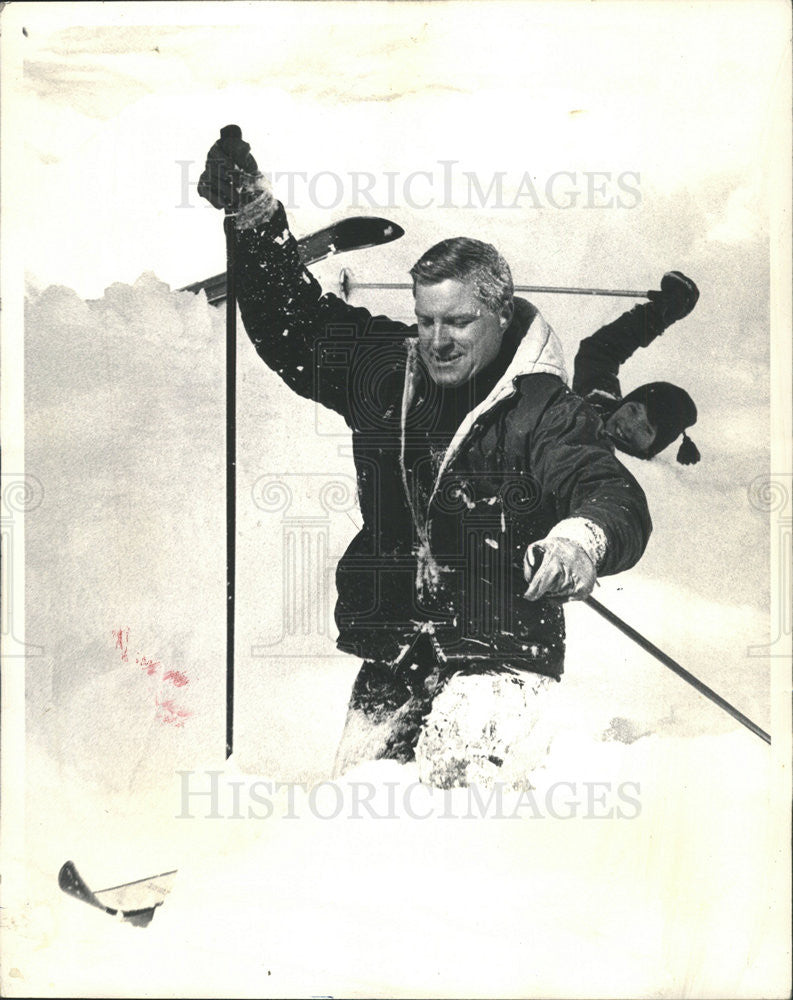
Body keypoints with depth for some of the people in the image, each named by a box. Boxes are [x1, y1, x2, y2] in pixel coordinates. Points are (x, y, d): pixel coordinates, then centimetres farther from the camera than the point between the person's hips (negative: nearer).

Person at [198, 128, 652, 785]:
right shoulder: (385, 373, 6)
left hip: (498, 653, -5)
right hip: (390, 652, 6)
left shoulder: (543, 410, -11)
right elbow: (297, 324, 15)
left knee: (450, 775, -30)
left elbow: (614, 495, -23)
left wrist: (583, 539, -48)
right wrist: (254, 212, 7)